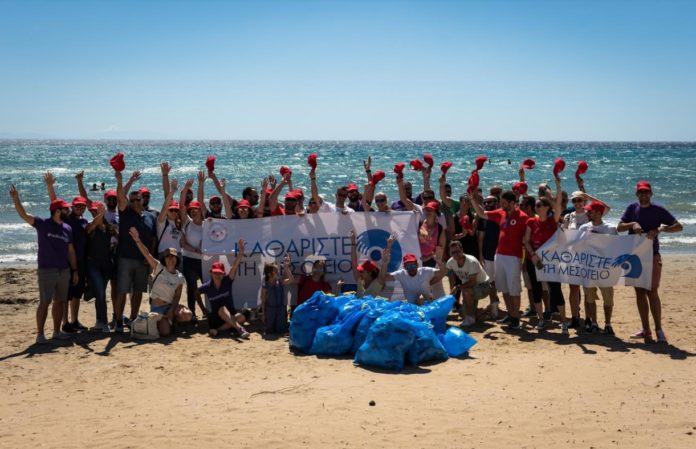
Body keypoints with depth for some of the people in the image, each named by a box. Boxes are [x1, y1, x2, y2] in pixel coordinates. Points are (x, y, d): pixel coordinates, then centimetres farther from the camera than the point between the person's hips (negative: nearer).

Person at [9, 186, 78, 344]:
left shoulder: (67, 229, 9)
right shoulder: (42, 224, -5)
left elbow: (71, 251, 13)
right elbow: (23, 215, -15)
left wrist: (74, 270, 11)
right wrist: (16, 199, -29)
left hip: (64, 271, 5)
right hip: (46, 271, -5)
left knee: (59, 301, 11)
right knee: (44, 302, -4)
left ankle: (57, 331, 20)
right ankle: (40, 334, 1)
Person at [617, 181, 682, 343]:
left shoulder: (658, 210, -3)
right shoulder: (632, 208, 6)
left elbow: (679, 226, -5)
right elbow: (619, 227, 2)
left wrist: (659, 229, -20)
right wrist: (632, 224, -18)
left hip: (652, 255, -4)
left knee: (652, 292, -10)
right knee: (640, 293, 7)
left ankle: (659, 329, -4)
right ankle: (646, 330, 14)